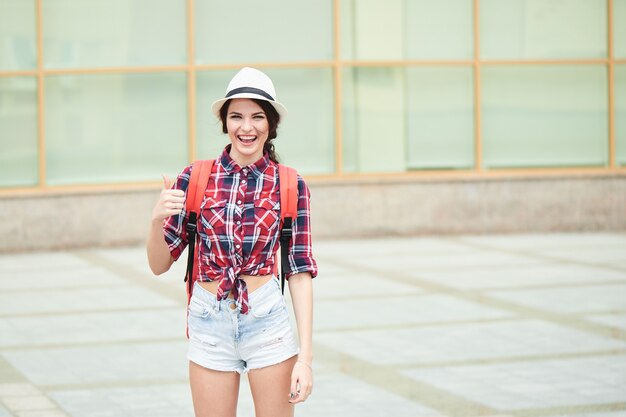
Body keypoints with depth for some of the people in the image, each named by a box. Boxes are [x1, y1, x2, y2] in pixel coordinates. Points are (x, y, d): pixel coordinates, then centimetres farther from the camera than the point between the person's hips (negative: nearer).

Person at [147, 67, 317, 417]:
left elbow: (300, 272, -1)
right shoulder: (194, 179, -1)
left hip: (267, 322, -1)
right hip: (209, 326, 1)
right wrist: (157, 219, -18)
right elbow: (159, 265, 3)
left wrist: (305, 357, -7)